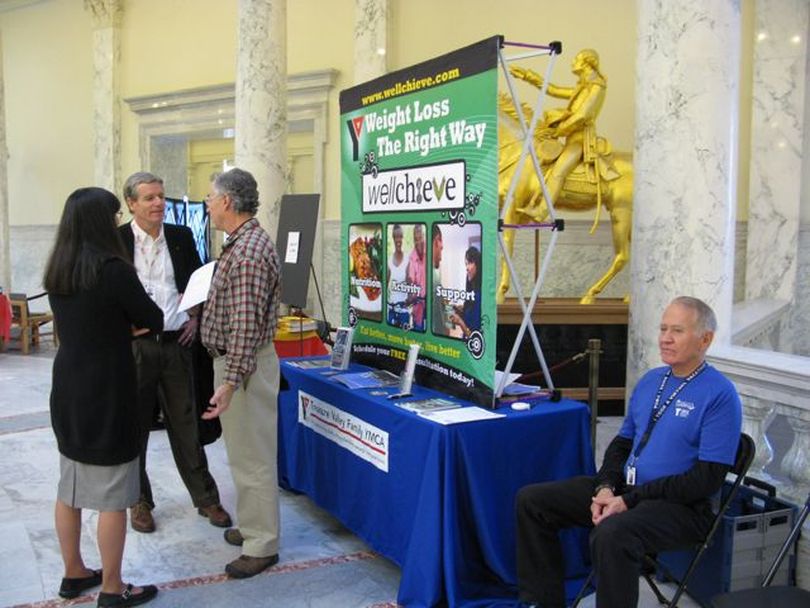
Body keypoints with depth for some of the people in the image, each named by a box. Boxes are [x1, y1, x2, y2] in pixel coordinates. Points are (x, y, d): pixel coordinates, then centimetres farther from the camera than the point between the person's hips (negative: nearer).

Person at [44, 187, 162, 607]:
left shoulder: (56, 271, 5)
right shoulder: (112, 269, -18)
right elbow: (154, 321, -8)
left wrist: (125, 325, 17)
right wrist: (136, 318, 11)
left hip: (66, 390, 8)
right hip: (105, 395, -8)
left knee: (69, 488, 17)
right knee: (111, 495, 3)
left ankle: (73, 573, 32)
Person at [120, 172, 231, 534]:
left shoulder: (181, 237, 6)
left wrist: (195, 318, 3)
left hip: (176, 342, 3)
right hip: (133, 345, -2)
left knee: (184, 422, 10)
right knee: (135, 424, 9)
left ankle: (205, 498, 19)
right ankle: (139, 501, 25)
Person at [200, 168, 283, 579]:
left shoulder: (248, 251, -21)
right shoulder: (242, 243, 12)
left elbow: (246, 325, -26)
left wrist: (230, 382, -27)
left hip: (244, 365, -11)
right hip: (233, 360, 11)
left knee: (252, 455, -1)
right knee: (243, 451, 19)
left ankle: (262, 545, 10)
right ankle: (252, 525, 33)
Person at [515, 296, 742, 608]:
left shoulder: (720, 394, -11)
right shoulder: (650, 380, 12)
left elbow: (708, 478, -17)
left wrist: (630, 500, -18)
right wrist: (606, 488, -4)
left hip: (680, 505, -8)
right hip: (624, 489, 8)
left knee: (611, 533, -38)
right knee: (531, 500, -2)